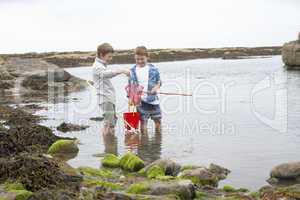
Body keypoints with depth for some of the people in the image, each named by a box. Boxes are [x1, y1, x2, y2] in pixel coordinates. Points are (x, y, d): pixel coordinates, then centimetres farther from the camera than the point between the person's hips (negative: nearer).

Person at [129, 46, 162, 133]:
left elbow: (159, 82, 7)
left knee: (158, 120, 8)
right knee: (143, 121, -1)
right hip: (141, 100, -1)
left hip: (153, 99, 1)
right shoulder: (133, 71, 3)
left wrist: (156, 88, -12)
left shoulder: (153, 69, 2)